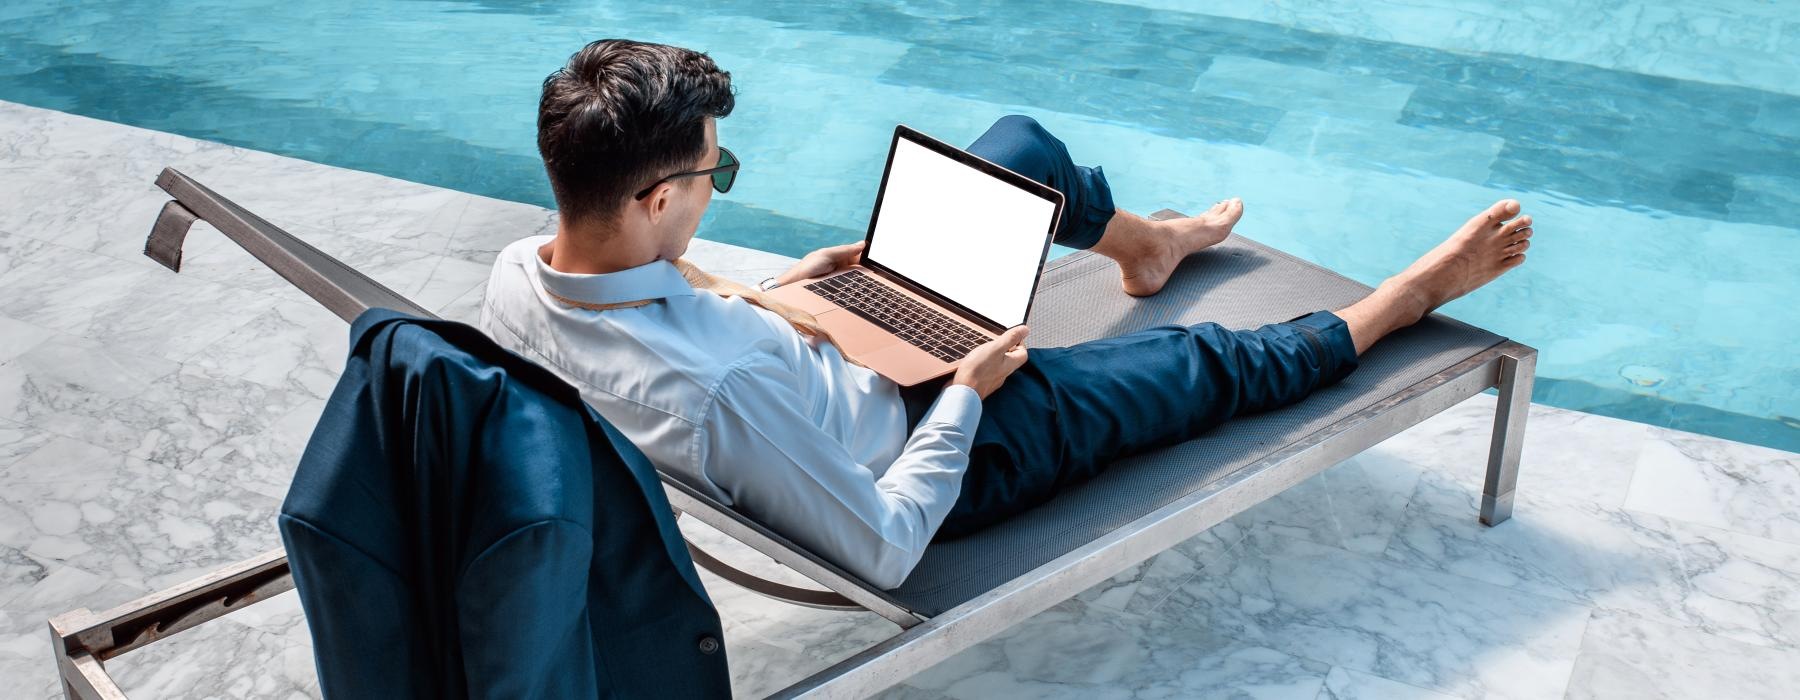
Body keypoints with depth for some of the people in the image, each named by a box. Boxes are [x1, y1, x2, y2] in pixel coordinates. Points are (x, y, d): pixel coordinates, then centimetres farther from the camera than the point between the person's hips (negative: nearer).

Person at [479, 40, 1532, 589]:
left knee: (1027, 145, 14)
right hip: (929, 446, -7)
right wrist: (966, 390, -20)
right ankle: (1404, 299, 38)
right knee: (1202, 363, 10)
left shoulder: (516, 275, -20)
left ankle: (1146, 244, 47)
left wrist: (757, 304, -1)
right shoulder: (722, 390, -45)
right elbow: (883, 550, -31)